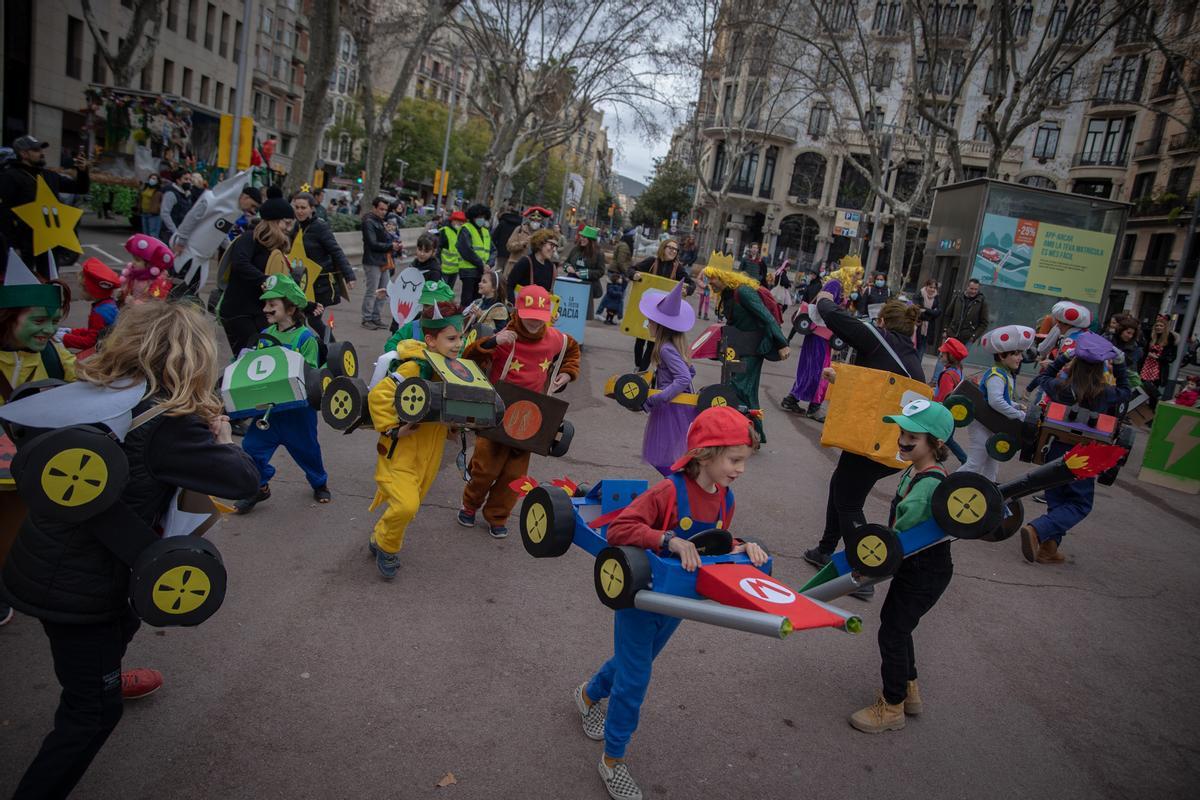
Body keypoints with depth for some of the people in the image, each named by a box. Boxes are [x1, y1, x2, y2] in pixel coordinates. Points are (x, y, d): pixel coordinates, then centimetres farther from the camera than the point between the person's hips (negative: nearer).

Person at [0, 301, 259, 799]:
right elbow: (244, 479, -27)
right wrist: (221, 439, -4)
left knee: (127, 613, 37)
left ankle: (106, 674, 63)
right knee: (93, 711, 7)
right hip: (77, 588, -9)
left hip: (43, 565, 9)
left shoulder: (93, 392, -6)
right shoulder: (167, 426, -28)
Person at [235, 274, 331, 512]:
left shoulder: (305, 337, -14)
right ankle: (259, 486, 18)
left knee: (306, 448, 12)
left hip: (298, 406, -5)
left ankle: (319, 483, 37)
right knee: (252, 444, -1)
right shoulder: (266, 335, 4)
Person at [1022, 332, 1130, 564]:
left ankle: (1048, 549, 17)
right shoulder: (1105, 393, -14)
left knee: (1056, 501, 18)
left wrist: (1062, 358, 16)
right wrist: (1119, 364, 14)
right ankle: (1036, 530, -13)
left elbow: (1042, 378, 15)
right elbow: (1124, 392, 11)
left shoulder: (1060, 387, -8)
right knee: (1080, 504, 9)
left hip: (1056, 452, 3)